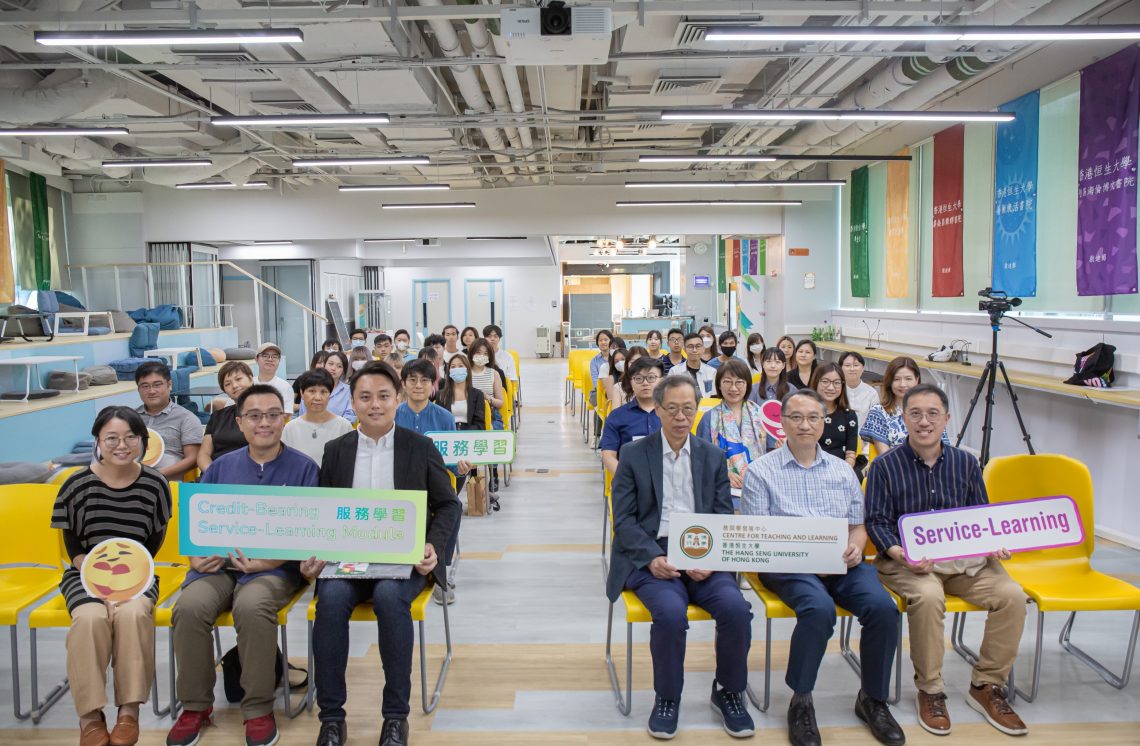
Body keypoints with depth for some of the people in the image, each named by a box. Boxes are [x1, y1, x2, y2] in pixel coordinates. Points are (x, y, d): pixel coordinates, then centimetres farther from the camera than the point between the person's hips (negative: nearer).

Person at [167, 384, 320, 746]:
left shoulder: (303, 468, 1)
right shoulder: (221, 467, 13)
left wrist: (268, 561, -18)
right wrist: (196, 556, -7)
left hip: (275, 567, -3)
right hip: (217, 563, 4)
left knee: (252, 606, -35)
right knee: (190, 606, -27)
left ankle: (259, 709, -14)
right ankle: (195, 705, -3)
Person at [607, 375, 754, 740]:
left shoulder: (713, 456, 13)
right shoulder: (634, 455, 5)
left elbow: (724, 517, 9)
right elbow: (624, 519, 0)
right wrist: (652, 557, -17)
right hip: (650, 555, -2)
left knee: (737, 608, -24)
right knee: (671, 613, -31)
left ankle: (728, 691, 6)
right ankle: (667, 697, -2)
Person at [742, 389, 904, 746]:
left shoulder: (842, 471, 18)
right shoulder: (761, 471, 4)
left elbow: (858, 525, 19)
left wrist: (855, 546, -4)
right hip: (787, 565, -4)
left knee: (882, 606, -24)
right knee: (820, 607, -34)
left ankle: (873, 699, -1)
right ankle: (800, 702, -13)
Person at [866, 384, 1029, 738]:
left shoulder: (966, 463, 10)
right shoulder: (885, 465, -1)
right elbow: (877, 521, -4)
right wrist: (899, 553, -22)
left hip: (964, 557, 4)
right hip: (908, 559, -4)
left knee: (1011, 595, -20)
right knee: (928, 597, -34)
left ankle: (986, 685, 1)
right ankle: (930, 690, -12)